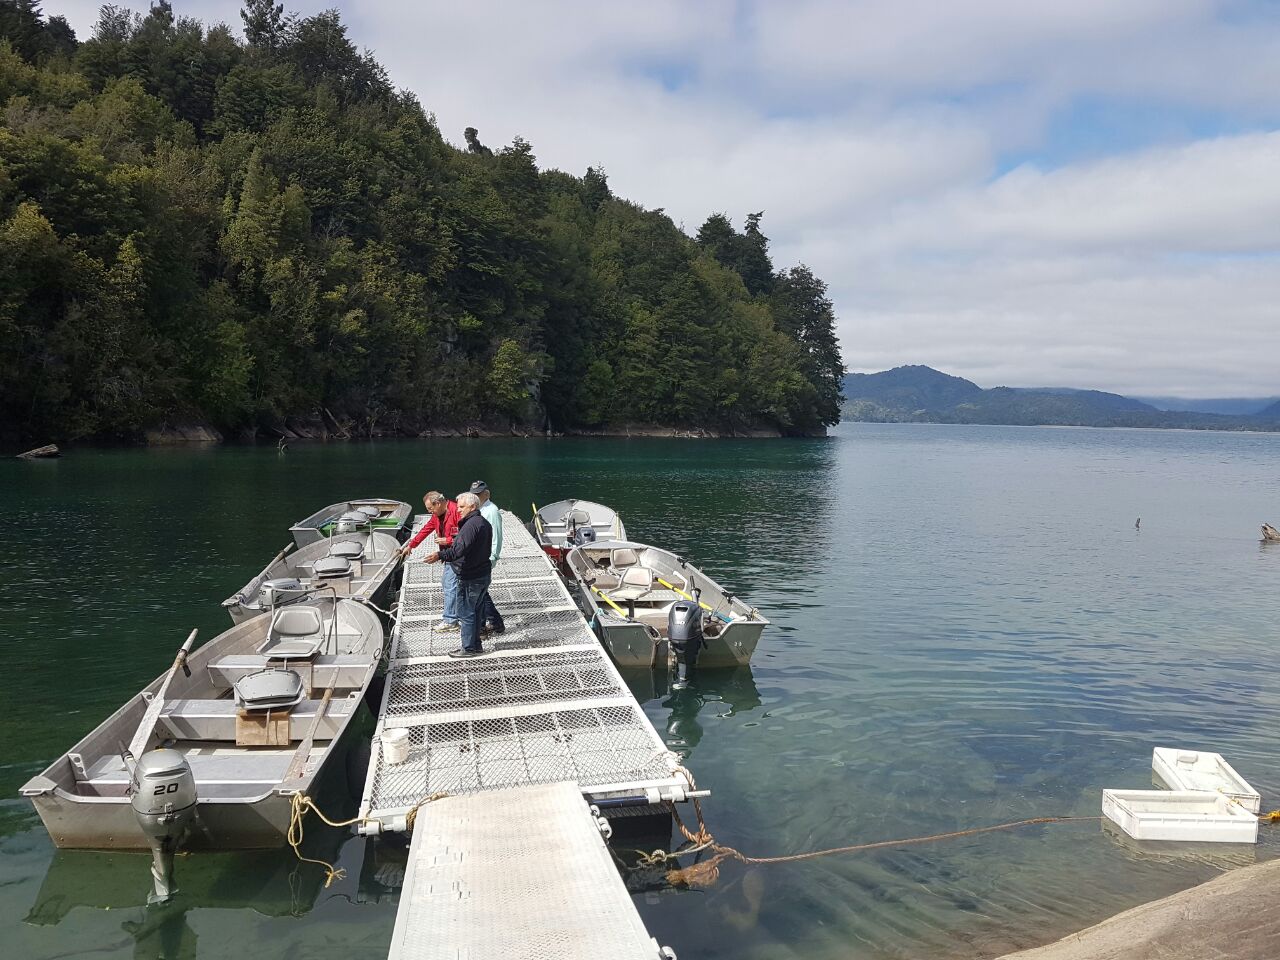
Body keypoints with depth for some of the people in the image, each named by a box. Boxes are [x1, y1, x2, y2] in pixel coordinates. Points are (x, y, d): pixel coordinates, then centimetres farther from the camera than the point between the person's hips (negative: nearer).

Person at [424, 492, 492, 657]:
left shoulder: (471, 524, -20)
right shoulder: (485, 523, 13)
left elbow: (461, 549, -32)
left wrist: (441, 555, -40)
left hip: (470, 578, -10)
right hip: (484, 574, 10)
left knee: (466, 613, 0)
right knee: (474, 611, 18)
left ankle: (469, 648, 7)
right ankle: (475, 645, 26)